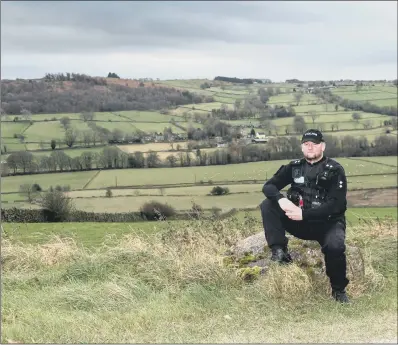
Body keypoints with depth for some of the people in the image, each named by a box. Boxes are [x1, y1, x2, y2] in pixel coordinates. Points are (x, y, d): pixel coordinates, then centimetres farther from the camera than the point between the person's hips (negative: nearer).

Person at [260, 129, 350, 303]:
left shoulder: (335, 170, -9)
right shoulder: (294, 167, 4)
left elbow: (336, 204, -19)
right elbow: (268, 186, -1)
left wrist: (304, 214, -26)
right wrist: (280, 199, -25)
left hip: (328, 222, -4)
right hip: (299, 221, 4)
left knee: (334, 246, -35)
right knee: (267, 205, -15)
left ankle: (339, 289, -9)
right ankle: (279, 250, -19)